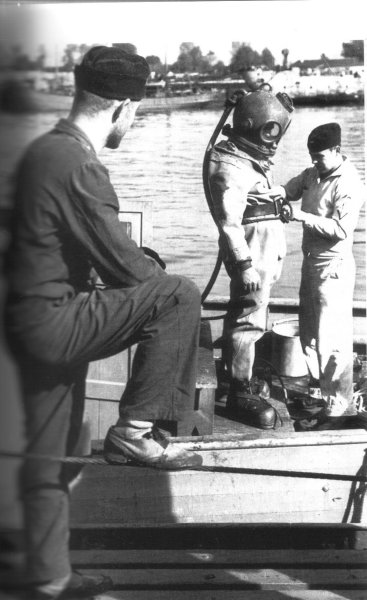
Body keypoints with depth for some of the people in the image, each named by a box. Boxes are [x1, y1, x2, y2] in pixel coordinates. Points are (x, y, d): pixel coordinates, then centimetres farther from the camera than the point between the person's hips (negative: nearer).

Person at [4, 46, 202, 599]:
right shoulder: (79, 166, -19)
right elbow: (121, 262, -16)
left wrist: (144, 268, 12)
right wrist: (163, 283, 3)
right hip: (53, 323, -10)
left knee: (49, 459, 17)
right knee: (179, 297, -14)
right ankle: (134, 430, -9)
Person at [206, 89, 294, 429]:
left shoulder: (250, 156, 13)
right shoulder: (231, 166, -19)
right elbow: (230, 221, -23)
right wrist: (245, 264, -26)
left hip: (267, 245, 11)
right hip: (252, 248, -11)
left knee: (241, 311, 19)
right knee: (250, 316, -10)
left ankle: (234, 372, 32)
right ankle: (240, 391, -6)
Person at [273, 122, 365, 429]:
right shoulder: (313, 174, 7)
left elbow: (341, 230, -22)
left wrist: (303, 217, -25)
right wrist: (275, 193, -11)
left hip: (333, 266, -9)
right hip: (312, 262, 9)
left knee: (332, 340, -7)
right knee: (309, 333, 19)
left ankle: (339, 408, -2)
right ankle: (319, 390, 35)